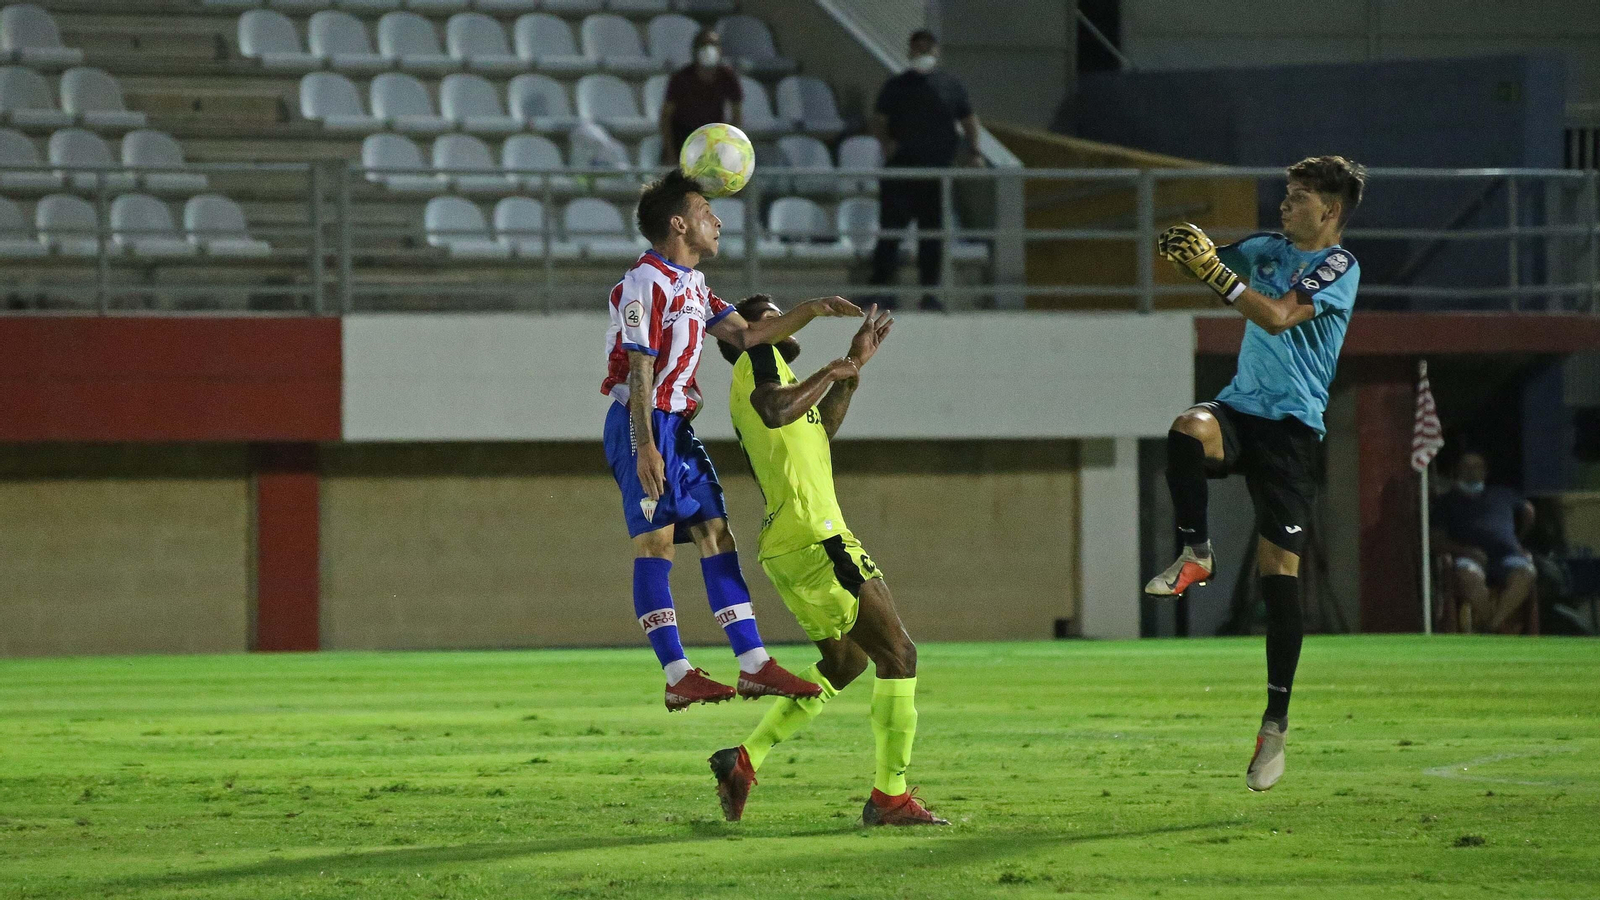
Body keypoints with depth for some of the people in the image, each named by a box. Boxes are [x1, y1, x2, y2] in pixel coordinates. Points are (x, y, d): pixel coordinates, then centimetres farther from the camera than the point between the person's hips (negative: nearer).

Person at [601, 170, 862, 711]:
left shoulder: (690, 285, 17)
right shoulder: (647, 282, -13)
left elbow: (746, 335, 20)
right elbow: (638, 369, -17)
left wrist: (813, 310, 13)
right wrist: (645, 448, -22)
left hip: (677, 425, 10)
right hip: (643, 424, -10)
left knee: (716, 536, 4)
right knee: (655, 545, -10)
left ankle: (754, 666, 2)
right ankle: (678, 677, -12)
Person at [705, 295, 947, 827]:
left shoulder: (763, 366, 24)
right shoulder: (758, 357, -5)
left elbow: (821, 429, 35)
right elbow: (775, 410, -27)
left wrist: (853, 366, 33)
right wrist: (831, 371, -14)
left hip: (784, 548, 10)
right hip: (814, 539, -10)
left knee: (846, 660, 22)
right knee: (898, 654, -6)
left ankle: (744, 760, 15)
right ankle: (890, 797, -9)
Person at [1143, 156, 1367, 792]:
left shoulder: (1339, 267, -6)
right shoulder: (1269, 248, 14)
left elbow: (1277, 316, -19)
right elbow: (1217, 266, 18)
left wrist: (1210, 267, -20)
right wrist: (1187, 251, -6)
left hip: (1292, 425, -5)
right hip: (1240, 408, 5)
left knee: (1279, 572, -7)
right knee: (1188, 432, -34)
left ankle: (1276, 723, -1)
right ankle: (1195, 555, -14)